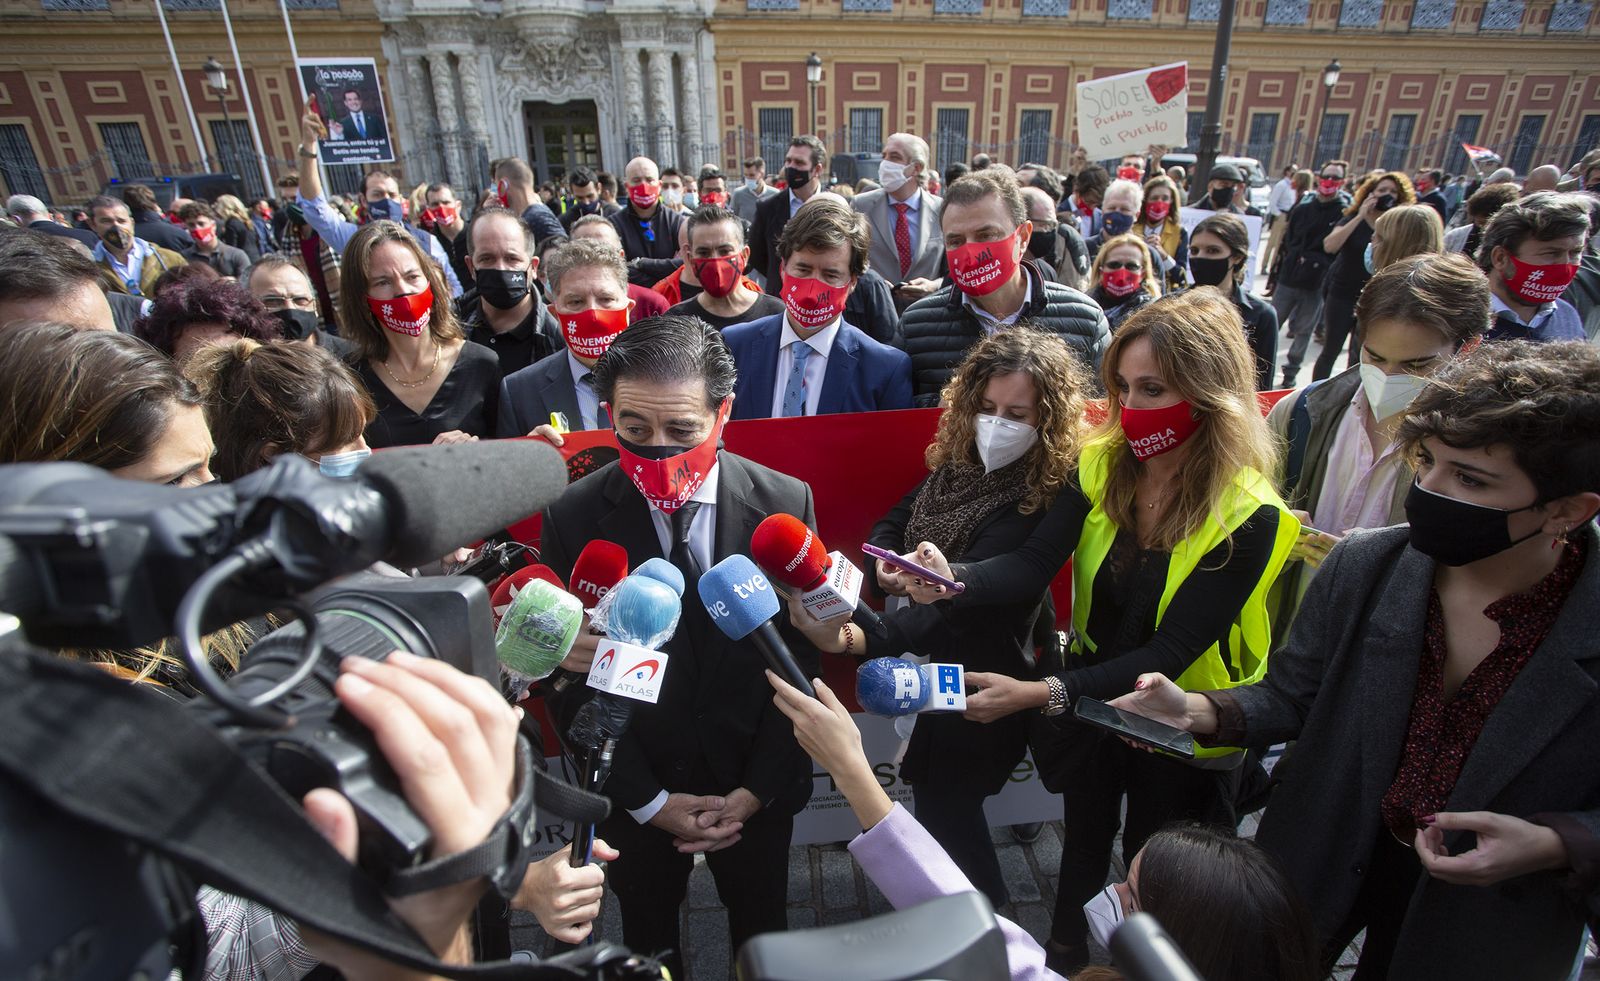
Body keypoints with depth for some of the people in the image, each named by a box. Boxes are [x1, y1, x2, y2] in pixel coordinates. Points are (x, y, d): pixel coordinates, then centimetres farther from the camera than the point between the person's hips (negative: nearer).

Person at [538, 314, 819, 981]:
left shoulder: (785, 503, -17)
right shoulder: (573, 519, -19)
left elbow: (802, 657, -9)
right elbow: (572, 682, -11)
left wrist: (757, 789, -10)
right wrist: (650, 801, -10)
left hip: (756, 786, 1)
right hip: (634, 791, 0)